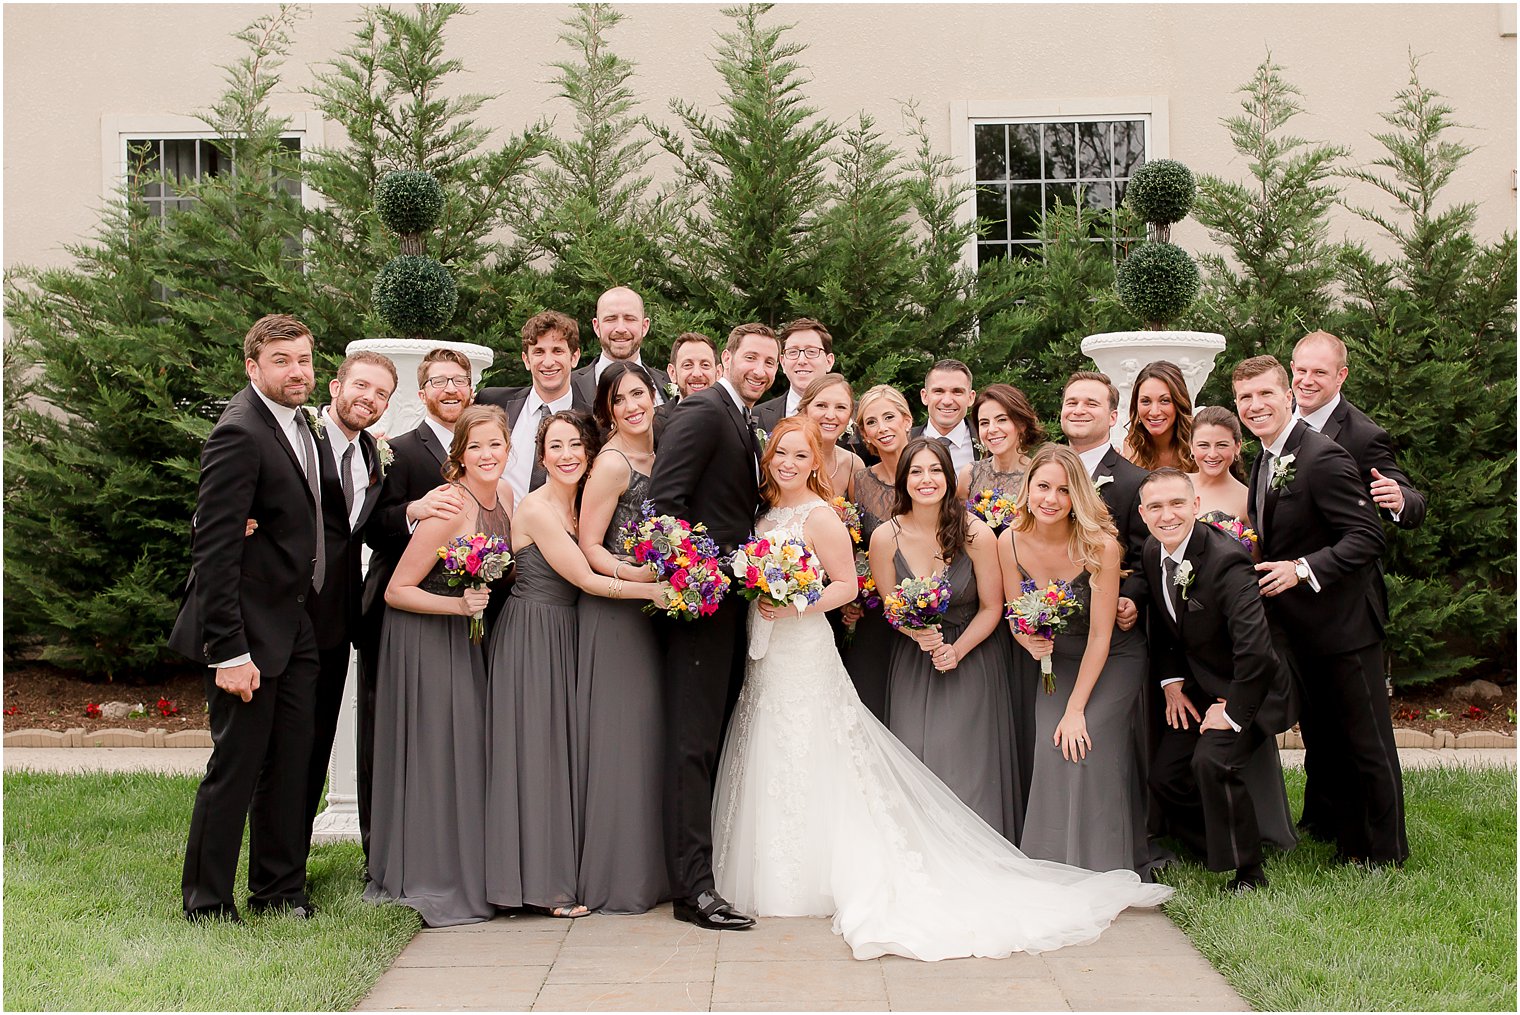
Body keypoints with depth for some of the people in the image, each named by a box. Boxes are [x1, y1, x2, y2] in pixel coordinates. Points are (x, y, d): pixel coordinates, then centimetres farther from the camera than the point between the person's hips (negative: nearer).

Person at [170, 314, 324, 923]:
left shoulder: (300, 424, 12)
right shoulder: (239, 434, -17)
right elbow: (213, 549, -21)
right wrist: (229, 652, -23)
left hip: (296, 629, 9)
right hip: (251, 632, -8)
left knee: (289, 767, 13)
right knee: (235, 768, 0)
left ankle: (279, 891, 25)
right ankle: (206, 904, 13)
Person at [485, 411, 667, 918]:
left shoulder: (578, 505, 11)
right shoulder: (537, 509, -14)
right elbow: (585, 579, -16)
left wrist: (659, 580, 0)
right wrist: (658, 590, -17)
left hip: (565, 638, 8)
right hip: (531, 637, -8)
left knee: (565, 749, 10)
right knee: (536, 751, -4)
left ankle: (562, 873, 18)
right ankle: (543, 883, 1)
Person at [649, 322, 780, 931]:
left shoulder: (747, 425, 19)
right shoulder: (703, 411, -10)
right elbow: (666, 497, -19)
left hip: (733, 594, 10)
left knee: (717, 736, 14)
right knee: (694, 739, -9)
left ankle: (702, 861, 23)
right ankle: (693, 886, -8)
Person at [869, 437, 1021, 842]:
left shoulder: (977, 535, -17)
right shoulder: (886, 538, -12)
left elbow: (991, 607, -6)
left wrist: (957, 651, -16)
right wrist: (919, 633, -18)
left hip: (973, 655, -1)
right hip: (913, 663, 2)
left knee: (969, 764, -2)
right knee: (917, 762, -2)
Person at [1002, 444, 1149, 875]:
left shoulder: (1100, 545, -24)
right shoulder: (1010, 542, -12)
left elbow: (1100, 635, -20)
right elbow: (1015, 616, 1)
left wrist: (1076, 710, -20)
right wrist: (1030, 642, -23)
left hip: (1114, 659, -3)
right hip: (1057, 661, 3)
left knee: (1086, 746, -21)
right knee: (1051, 748, -16)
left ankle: (1100, 871, -7)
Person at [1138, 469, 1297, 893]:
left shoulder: (1226, 560, -28)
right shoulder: (1153, 552, -4)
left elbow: (1255, 646, -34)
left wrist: (1233, 712, -27)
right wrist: (1171, 681, 5)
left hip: (1246, 689, -8)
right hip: (1196, 687, 8)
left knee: (1212, 760, -29)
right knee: (1164, 776, 3)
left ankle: (1247, 873, -12)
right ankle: (1216, 855, 26)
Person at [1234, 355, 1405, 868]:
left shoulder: (1322, 457, -18)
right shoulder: (1264, 463, 12)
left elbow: (1366, 536, -22)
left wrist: (1303, 570, -27)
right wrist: (1269, 571, 5)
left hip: (1343, 627, -9)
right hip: (1302, 632, 9)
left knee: (1367, 744, 2)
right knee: (1322, 744, 16)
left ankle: (1385, 856, 14)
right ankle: (1349, 848, 28)